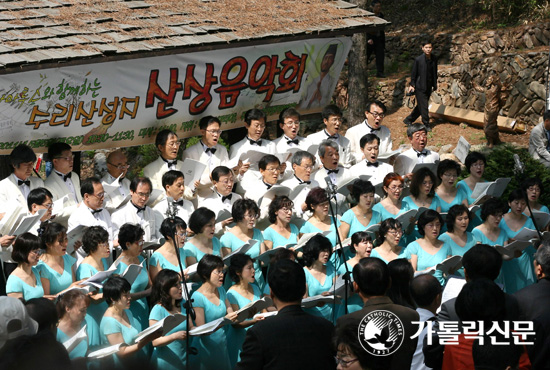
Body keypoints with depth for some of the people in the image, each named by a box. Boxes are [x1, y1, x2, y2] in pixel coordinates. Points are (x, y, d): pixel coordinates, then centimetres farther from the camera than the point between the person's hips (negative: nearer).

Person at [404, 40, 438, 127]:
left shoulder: (434, 59, 1)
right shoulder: (418, 59, -14)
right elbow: (413, 73, -6)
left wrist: (435, 84, 15)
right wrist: (412, 85, -6)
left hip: (428, 87, 6)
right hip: (420, 87, -6)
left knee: (420, 106, 14)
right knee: (423, 107, -3)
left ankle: (408, 120, 28)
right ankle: (426, 124, 10)